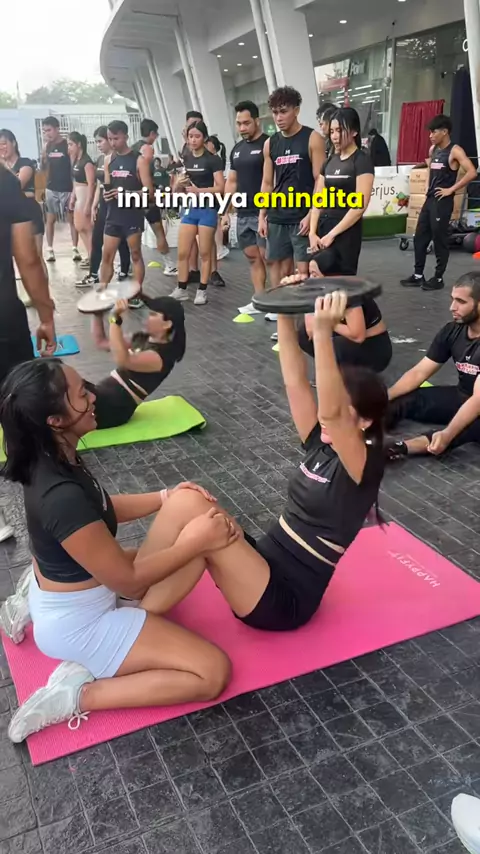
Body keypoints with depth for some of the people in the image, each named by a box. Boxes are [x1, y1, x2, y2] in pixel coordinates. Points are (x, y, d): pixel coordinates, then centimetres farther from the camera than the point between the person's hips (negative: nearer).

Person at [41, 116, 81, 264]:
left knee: (72, 219, 2)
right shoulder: (48, 146, 7)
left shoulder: (67, 145, -8)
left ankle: (75, 249, 7)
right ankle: (50, 250, 10)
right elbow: (44, 167, 11)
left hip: (67, 189, -5)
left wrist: (74, 190, -12)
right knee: (50, 219, 6)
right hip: (51, 189, 5)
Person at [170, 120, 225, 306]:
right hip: (190, 209, 5)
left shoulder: (212, 159, -6)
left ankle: (202, 291, 9)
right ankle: (181, 289, 14)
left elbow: (221, 187, -13)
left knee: (205, 253, 2)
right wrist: (179, 184, -5)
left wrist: (199, 190, -22)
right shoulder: (185, 159, 10)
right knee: (182, 253, 4)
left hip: (208, 209, -5)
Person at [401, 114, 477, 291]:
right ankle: (418, 275, 17)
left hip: (442, 202, -8)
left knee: (440, 240, -2)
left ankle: (438, 279, 7)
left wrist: (451, 189, -18)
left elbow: (471, 173, -21)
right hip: (429, 199, 8)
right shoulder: (433, 149, 11)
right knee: (419, 238, 8)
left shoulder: (455, 151, -11)